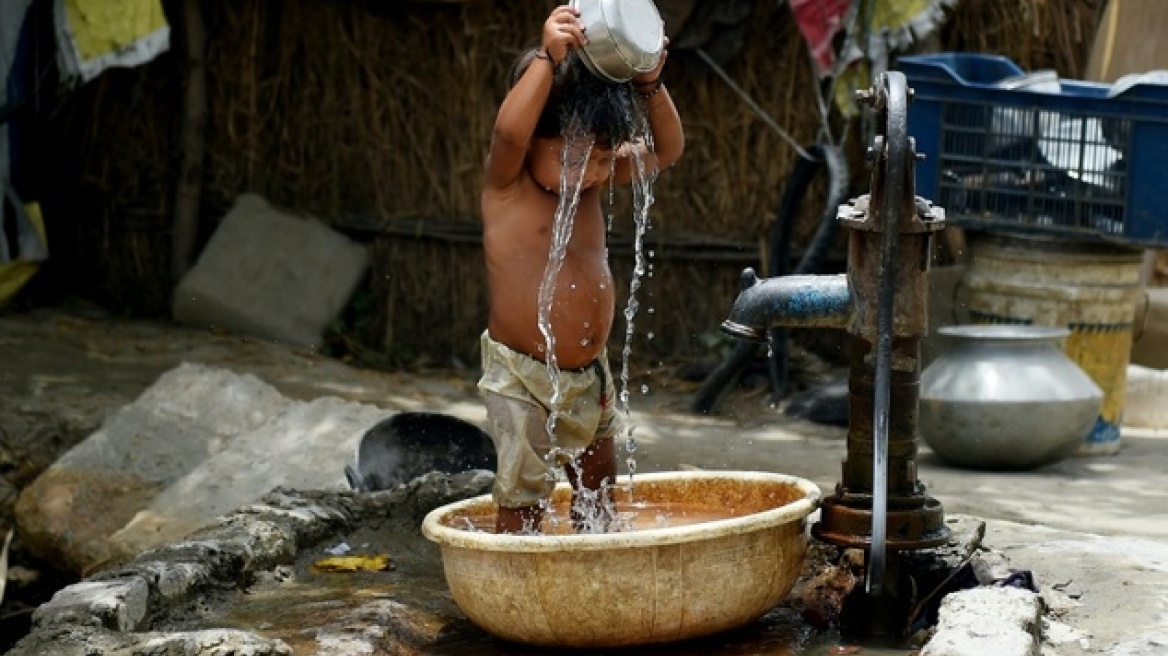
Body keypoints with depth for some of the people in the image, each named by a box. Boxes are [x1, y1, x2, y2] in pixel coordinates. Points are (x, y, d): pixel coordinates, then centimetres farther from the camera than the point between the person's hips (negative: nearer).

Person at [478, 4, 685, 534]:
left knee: (599, 491, 18)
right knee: (523, 500, -5)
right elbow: (508, 132, -37)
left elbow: (666, 150, -1)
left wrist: (651, 86, -17)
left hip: (590, 372, 7)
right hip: (522, 376, -7)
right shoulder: (506, 183, -15)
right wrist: (546, 58, -43)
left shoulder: (592, 177, 3)